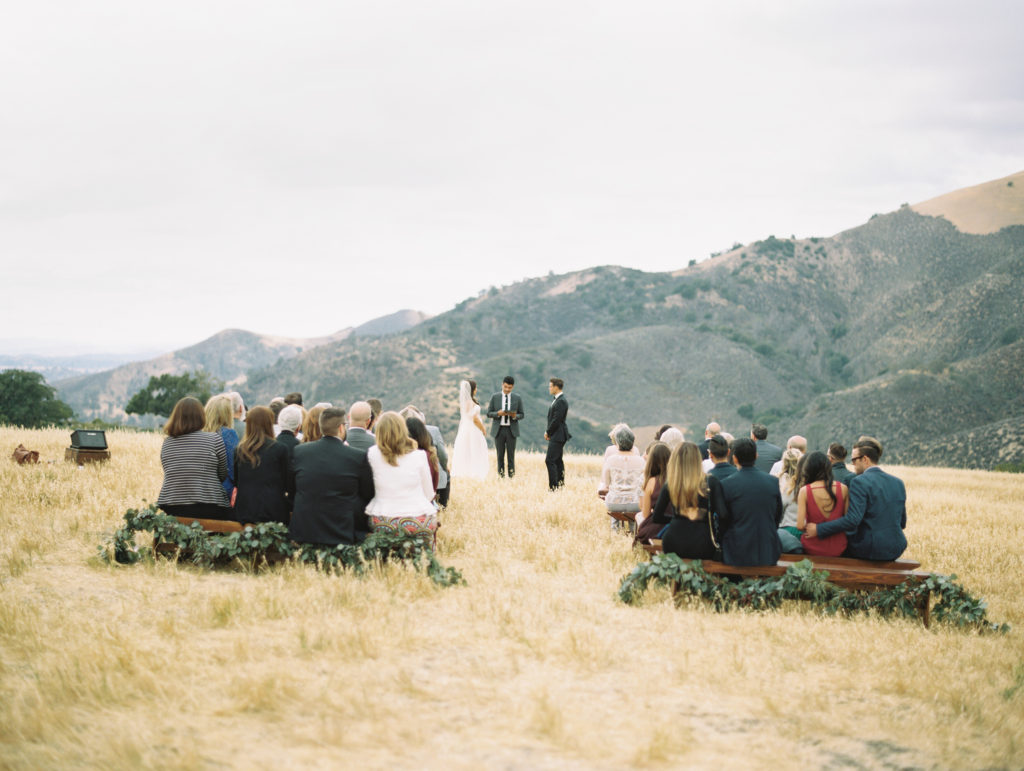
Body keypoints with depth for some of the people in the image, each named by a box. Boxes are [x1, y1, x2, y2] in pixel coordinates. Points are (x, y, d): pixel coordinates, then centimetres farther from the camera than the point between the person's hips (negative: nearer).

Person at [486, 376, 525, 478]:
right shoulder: (495, 397, 5)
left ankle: (511, 476, 3)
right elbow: (489, 413, 4)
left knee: (511, 454, -1)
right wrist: (498, 413, -16)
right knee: (500, 454, 2)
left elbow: (522, 415, 7)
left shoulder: (517, 398, 5)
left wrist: (515, 416, -15)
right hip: (499, 429, 0)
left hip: (511, 430, 0)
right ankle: (501, 475, 7)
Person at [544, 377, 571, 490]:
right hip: (556, 436, 10)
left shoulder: (561, 401, -18)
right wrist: (548, 432, 7)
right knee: (557, 460, 13)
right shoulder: (555, 399, 14)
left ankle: (553, 486, -13)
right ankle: (561, 484, 19)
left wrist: (548, 432, -9)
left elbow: (556, 420, -20)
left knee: (550, 460, -12)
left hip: (558, 436, -10)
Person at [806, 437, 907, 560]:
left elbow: (852, 519, -24)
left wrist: (818, 529, -21)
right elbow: (902, 523, 13)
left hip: (869, 550, -6)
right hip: (895, 551, 6)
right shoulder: (898, 482, 6)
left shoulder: (860, 482, -14)